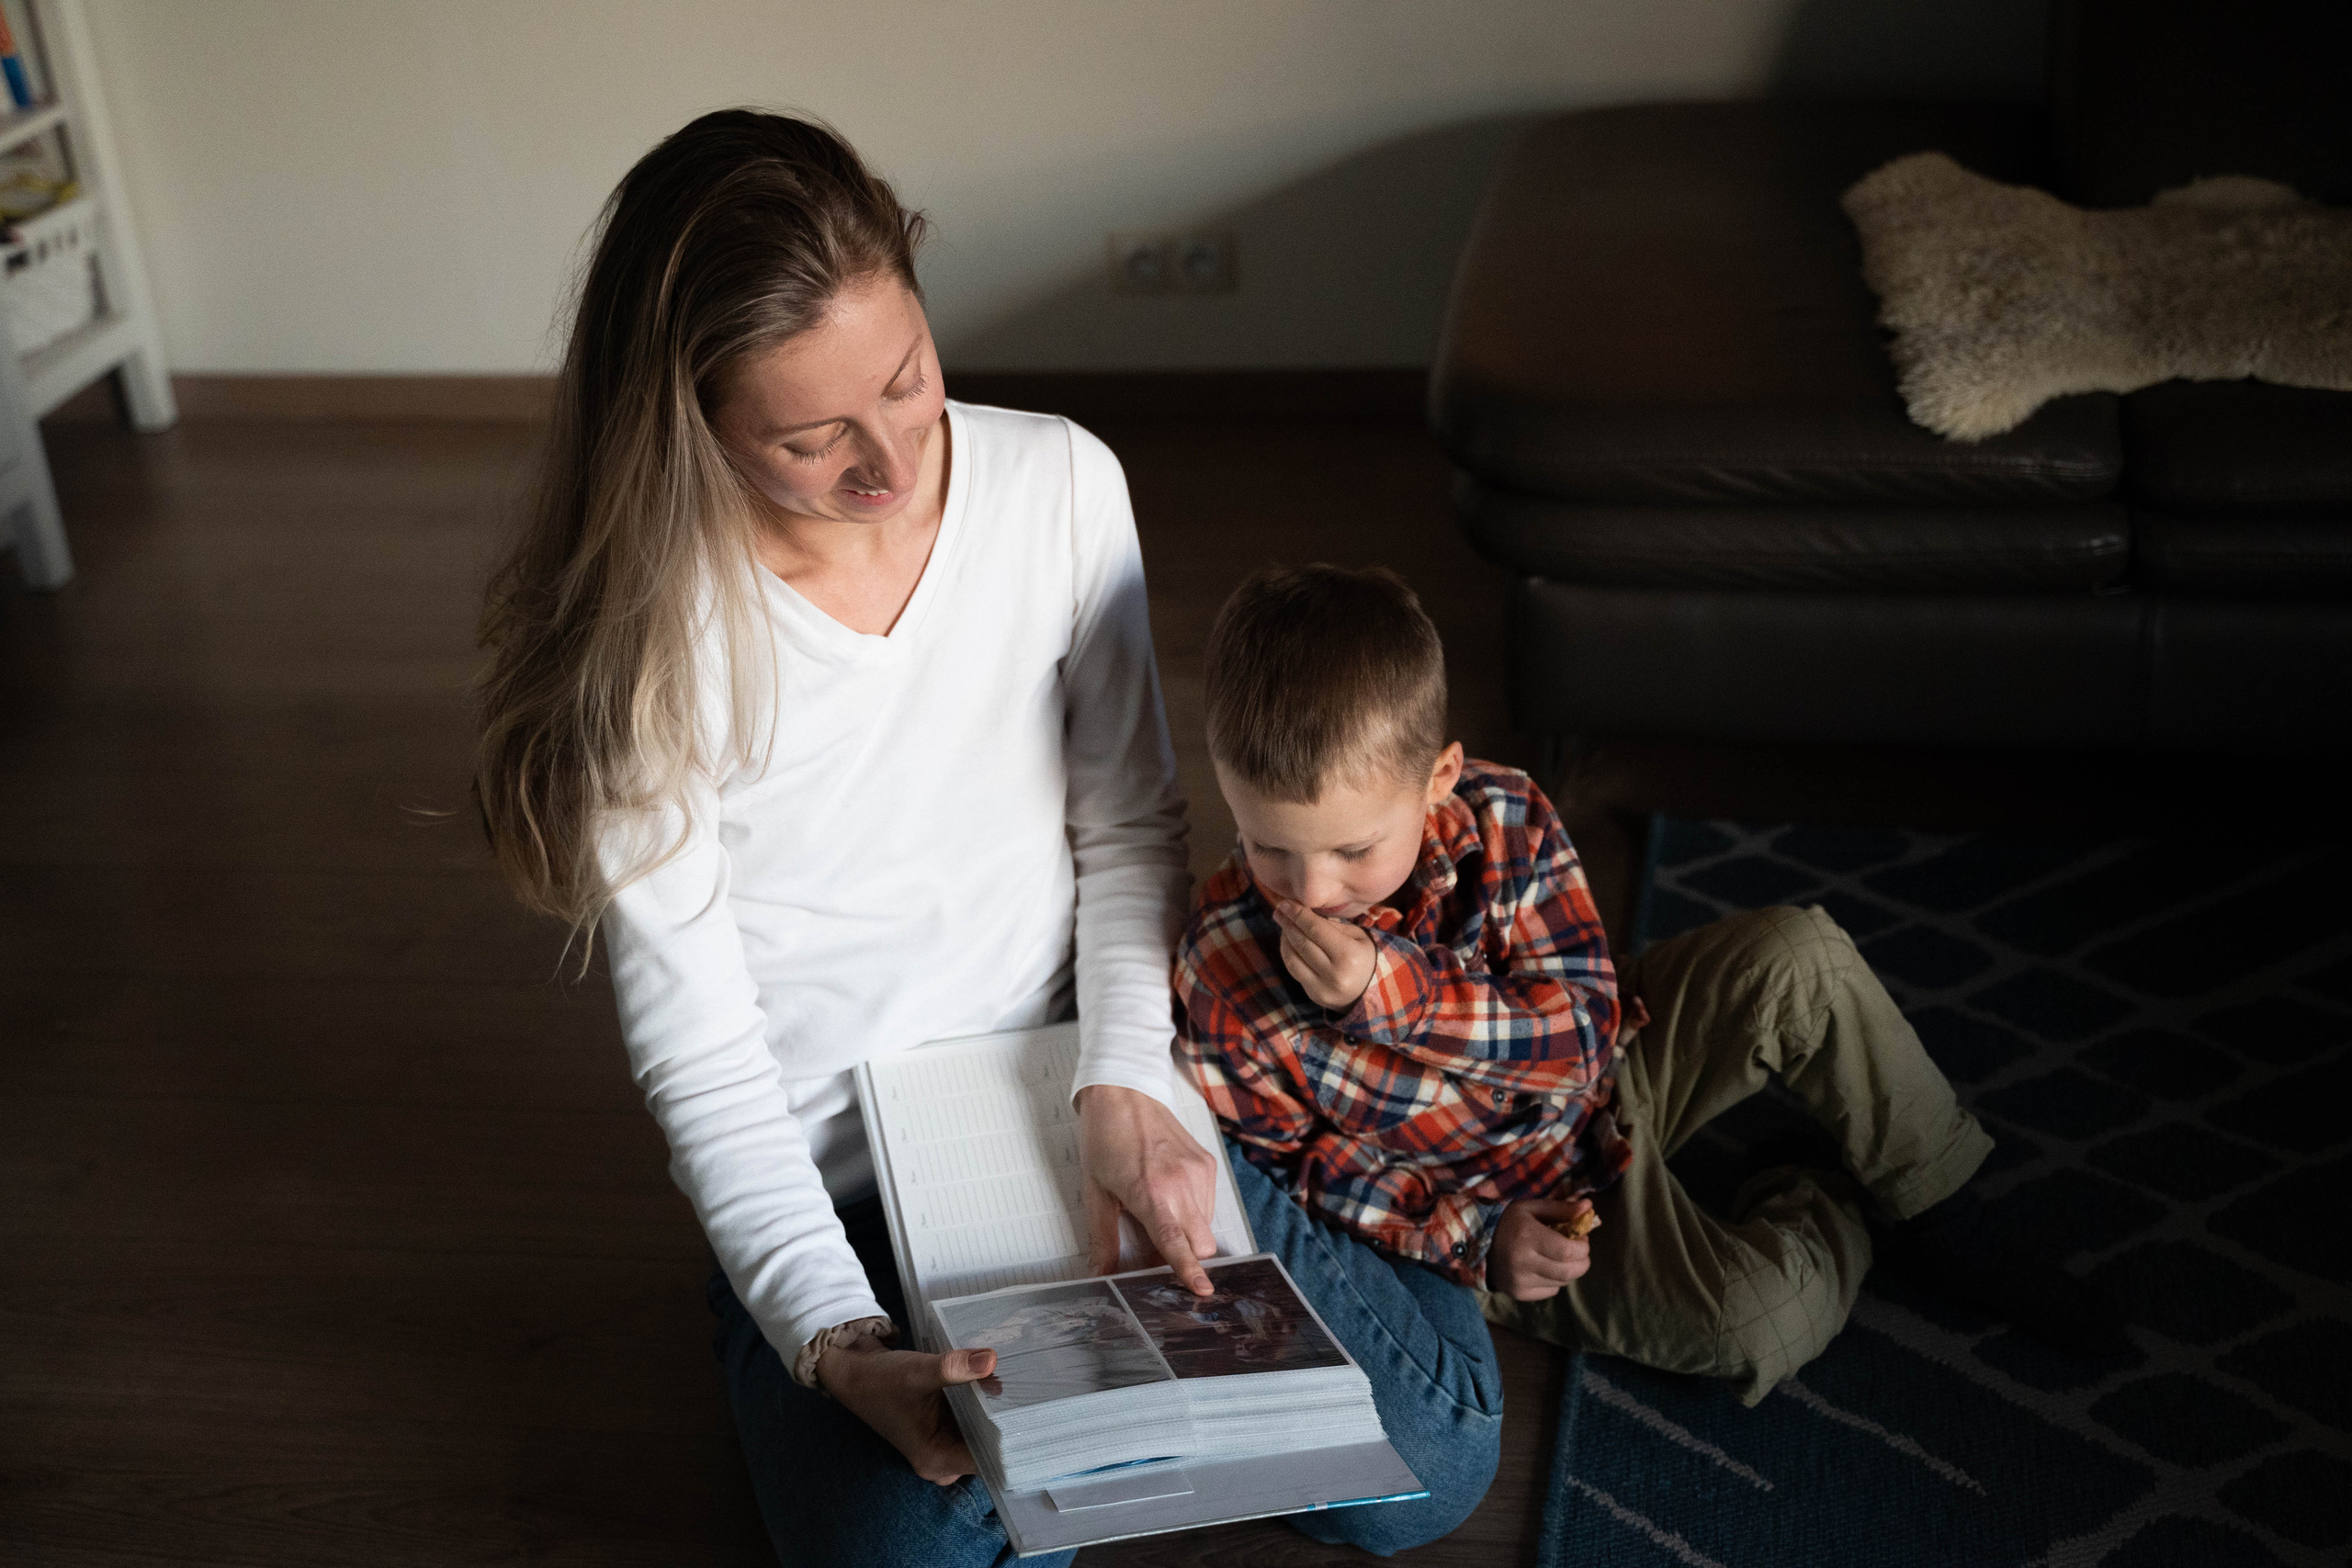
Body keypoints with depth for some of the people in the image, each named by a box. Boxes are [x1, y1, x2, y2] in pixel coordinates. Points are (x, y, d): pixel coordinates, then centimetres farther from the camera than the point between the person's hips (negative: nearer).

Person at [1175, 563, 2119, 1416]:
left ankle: (1935, 1214, 5)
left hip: (1593, 1079, 4)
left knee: (1799, 959, -15)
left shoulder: (1502, 820, -22)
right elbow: (1291, 1163, -14)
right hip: (1495, 1210, -3)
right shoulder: (1224, 975, -27)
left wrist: (1402, 993, -40)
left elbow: (1584, 1029, -23)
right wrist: (1476, 1237, -26)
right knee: (1758, 1327, -24)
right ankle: (1827, 1209, 11)